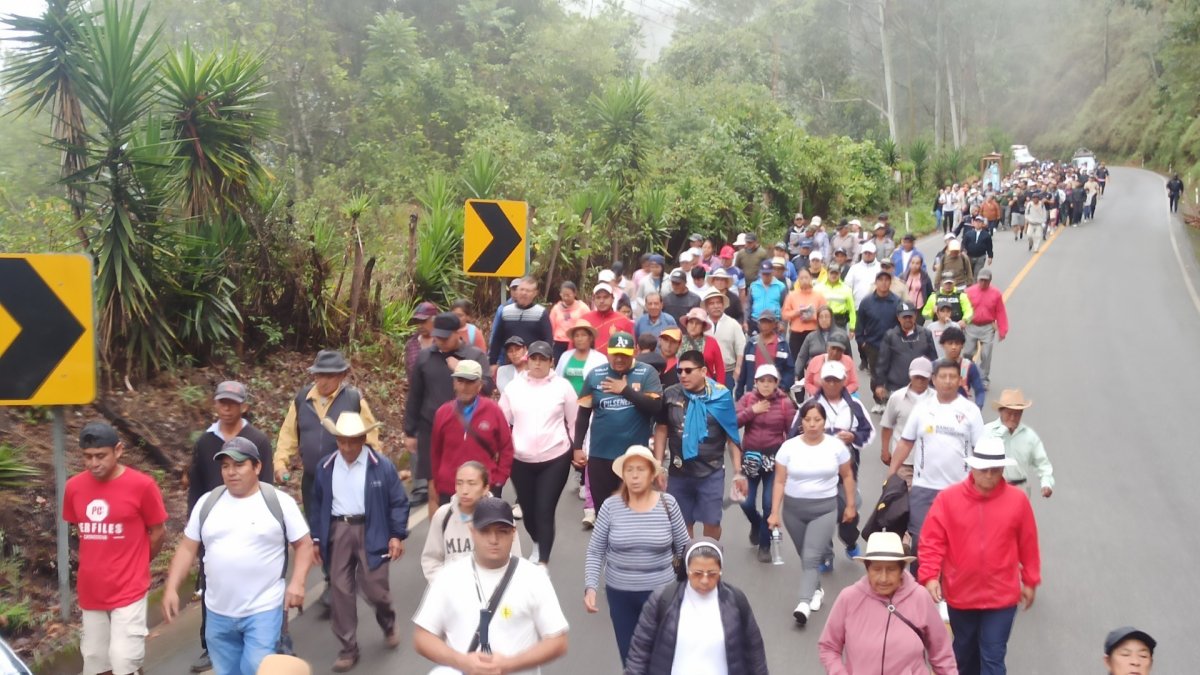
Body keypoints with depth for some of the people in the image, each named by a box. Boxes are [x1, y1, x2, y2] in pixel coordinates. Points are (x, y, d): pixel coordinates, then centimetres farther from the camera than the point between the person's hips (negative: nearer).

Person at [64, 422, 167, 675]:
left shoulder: (141, 485, -13)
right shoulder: (74, 486, -1)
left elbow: (158, 532, -2)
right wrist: (99, 562, 12)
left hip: (129, 591, -5)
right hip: (90, 592, 5)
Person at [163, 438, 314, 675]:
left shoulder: (279, 502, -6)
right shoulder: (207, 503, 4)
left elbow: (304, 544, -2)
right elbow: (187, 548, 8)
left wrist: (297, 583, -15)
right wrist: (171, 589, -1)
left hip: (264, 610, -4)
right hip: (219, 613, 4)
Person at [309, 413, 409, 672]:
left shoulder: (382, 465, -7)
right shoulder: (325, 467, 3)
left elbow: (398, 502, -3)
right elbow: (318, 504, 11)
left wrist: (397, 535, -8)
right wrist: (316, 538, 9)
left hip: (371, 532, -3)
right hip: (338, 532, 3)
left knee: (375, 589, 1)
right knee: (341, 591, 4)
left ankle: (388, 625, 35)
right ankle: (348, 648, 16)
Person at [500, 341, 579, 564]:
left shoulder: (562, 386, -3)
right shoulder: (514, 387, 3)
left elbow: (575, 421, 5)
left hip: (555, 459, -3)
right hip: (521, 461, 3)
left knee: (545, 511, -9)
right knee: (528, 510, 12)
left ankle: (543, 562, -2)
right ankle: (538, 544, 41)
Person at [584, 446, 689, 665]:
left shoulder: (668, 504, -9)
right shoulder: (610, 506, -9)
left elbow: (683, 548, 1)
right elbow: (595, 552, -3)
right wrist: (591, 587, -14)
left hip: (661, 592, -1)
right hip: (620, 593, 1)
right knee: (629, 656, 12)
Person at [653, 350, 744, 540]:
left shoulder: (721, 396, -8)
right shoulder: (670, 395, -3)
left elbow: (732, 437, -2)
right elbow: (661, 430, 6)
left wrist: (738, 472, -2)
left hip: (712, 472, -2)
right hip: (678, 472, 2)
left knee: (711, 522, 4)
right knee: (681, 523, 11)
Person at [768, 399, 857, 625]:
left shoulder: (836, 446, -4)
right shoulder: (789, 447, -5)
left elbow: (847, 476, 8)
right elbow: (779, 481, -3)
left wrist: (850, 505, 8)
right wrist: (775, 512, -6)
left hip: (824, 508, -2)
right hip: (793, 508, 2)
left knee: (812, 557, -14)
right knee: (806, 556, 13)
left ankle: (804, 604, -21)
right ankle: (816, 590, 37)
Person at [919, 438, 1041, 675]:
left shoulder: (1017, 500, -7)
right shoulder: (948, 498, -9)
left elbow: (1028, 545, 3)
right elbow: (932, 541, -7)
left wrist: (1030, 581, 9)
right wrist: (930, 576, -18)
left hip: (1001, 596, -1)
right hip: (960, 594, 1)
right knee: (964, 652, 20)